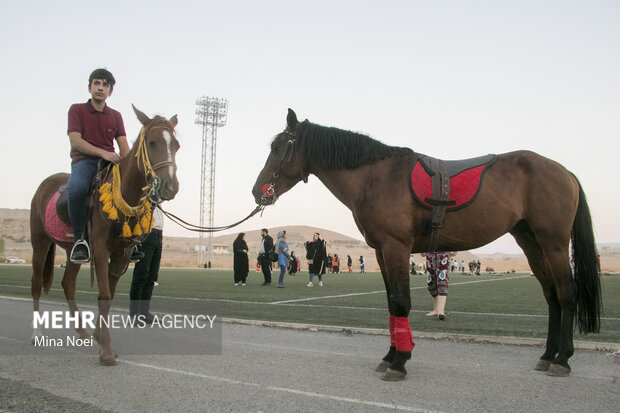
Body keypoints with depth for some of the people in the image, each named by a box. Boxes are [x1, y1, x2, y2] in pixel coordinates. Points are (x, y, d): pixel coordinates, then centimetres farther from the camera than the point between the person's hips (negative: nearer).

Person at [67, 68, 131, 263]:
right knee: (77, 188, -38)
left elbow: (124, 146, 11)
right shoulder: (77, 110, 10)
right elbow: (75, 140, -6)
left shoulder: (116, 116, 21)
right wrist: (102, 153, -21)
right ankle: (79, 238, -20)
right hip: (83, 161, -4)